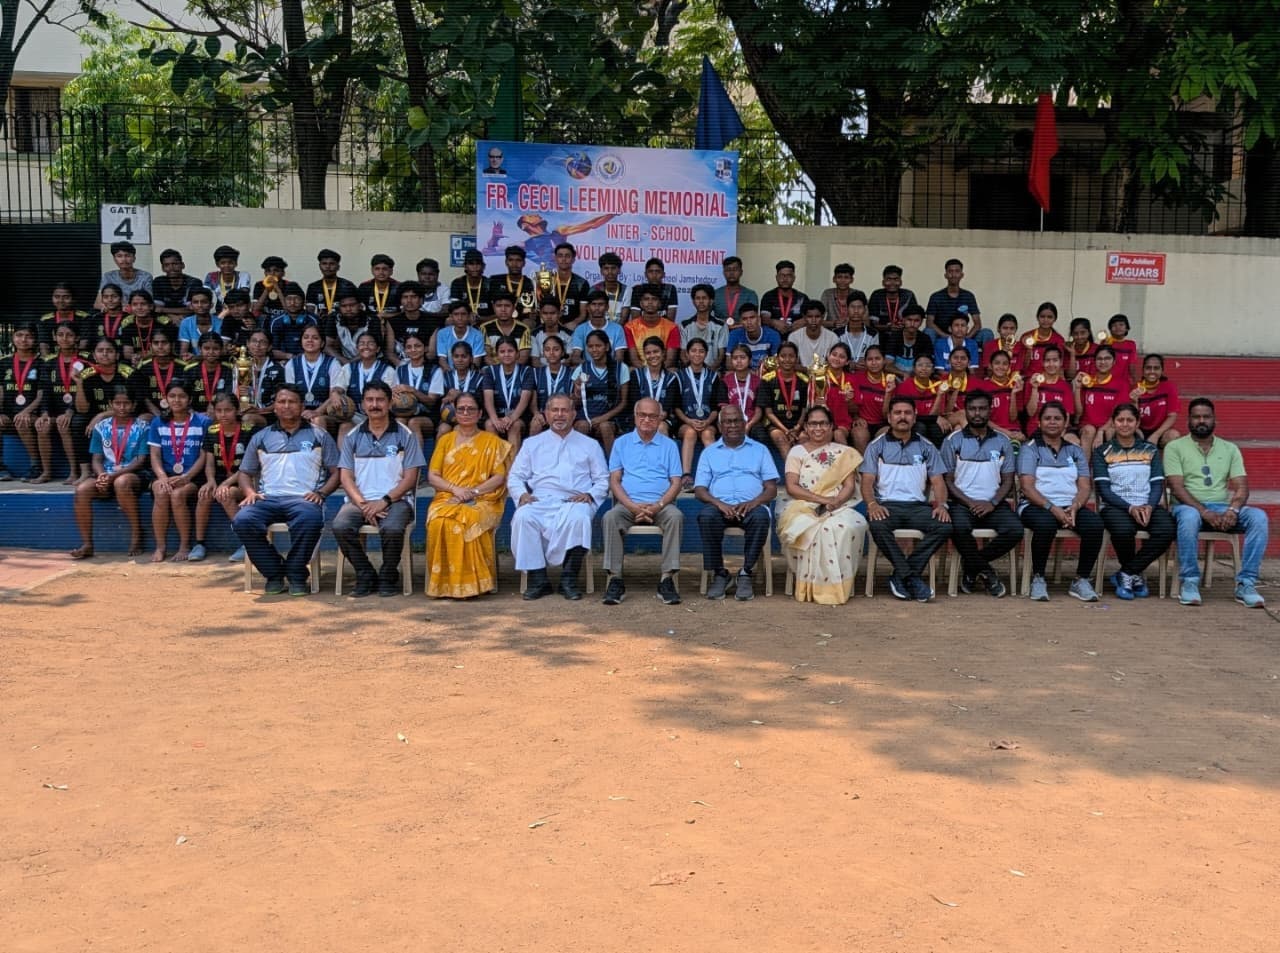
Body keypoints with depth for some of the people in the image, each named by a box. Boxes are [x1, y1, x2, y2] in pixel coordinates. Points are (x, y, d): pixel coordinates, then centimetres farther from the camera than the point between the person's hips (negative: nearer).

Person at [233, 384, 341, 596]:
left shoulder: (319, 436, 15)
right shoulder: (260, 438, 22)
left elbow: (336, 472, 11)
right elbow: (245, 473, 24)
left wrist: (320, 493, -7)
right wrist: (250, 492, 2)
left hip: (303, 498, -3)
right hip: (268, 498, 3)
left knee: (310, 520, -39)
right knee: (242, 521, -30)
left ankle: (296, 575, -17)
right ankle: (274, 573, -11)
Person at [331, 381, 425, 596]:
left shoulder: (405, 435, 5)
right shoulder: (353, 436, 13)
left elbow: (410, 477, 0)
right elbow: (345, 476, 7)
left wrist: (385, 501, -13)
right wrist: (362, 504, -11)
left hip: (395, 500, -2)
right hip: (360, 500, 3)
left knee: (392, 528, -35)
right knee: (340, 526, -28)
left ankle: (388, 576, -6)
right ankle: (365, 575, -6)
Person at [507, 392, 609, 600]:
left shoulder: (590, 445, 22)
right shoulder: (532, 443, 24)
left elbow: (603, 480, 16)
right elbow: (514, 476, 18)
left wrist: (589, 495, -5)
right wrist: (522, 494, -3)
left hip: (574, 502, -1)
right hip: (540, 501, 1)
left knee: (579, 517, -37)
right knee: (523, 517, -33)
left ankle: (569, 579, -28)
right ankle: (537, 578, -28)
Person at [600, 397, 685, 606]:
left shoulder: (669, 445, 15)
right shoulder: (621, 443, 15)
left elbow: (676, 483, 6)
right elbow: (614, 481, 7)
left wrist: (658, 506, -12)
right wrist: (632, 506, -11)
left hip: (660, 505, 0)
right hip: (628, 504, 0)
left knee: (675, 516, -33)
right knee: (610, 517, -32)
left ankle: (667, 579, -33)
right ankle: (615, 579, -30)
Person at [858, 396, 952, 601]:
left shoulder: (926, 447, 18)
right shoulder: (877, 446, 13)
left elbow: (937, 481, 12)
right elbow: (867, 482, 4)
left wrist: (941, 504, -9)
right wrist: (872, 503, -17)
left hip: (918, 506, 2)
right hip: (887, 505, -2)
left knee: (945, 526, -28)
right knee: (877, 525, -37)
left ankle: (901, 576, -21)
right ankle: (911, 577, -23)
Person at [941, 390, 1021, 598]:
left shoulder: (1002, 442, 12)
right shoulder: (953, 440, 6)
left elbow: (1008, 481, 9)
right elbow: (947, 480, 3)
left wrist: (992, 503, -9)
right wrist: (969, 502, -12)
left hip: (993, 505, 2)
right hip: (962, 503, -2)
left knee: (1015, 530, -27)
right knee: (960, 528, -36)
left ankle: (972, 564, -5)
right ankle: (985, 572, -10)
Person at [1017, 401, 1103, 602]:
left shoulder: (1075, 451, 18)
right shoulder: (1029, 449, 6)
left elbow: (1085, 487, 9)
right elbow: (1027, 487, -6)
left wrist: (1074, 507, -14)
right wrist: (1052, 507, -21)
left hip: (1071, 507, 4)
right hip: (1037, 505, -3)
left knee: (1095, 523, -28)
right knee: (1046, 523, -39)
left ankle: (1081, 580, -13)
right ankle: (1038, 578, -19)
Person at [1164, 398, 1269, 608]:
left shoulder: (1230, 449, 15)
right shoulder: (1175, 447, 4)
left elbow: (1241, 487, 5)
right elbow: (1177, 487, -8)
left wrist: (1233, 510, -17)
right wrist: (1205, 512, -22)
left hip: (1222, 508, 4)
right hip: (1190, 506, -3)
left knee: (1258, 516, -26)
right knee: (1189, 516, -40)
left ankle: (1246, 583, -23)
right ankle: (1189, 581, -25)